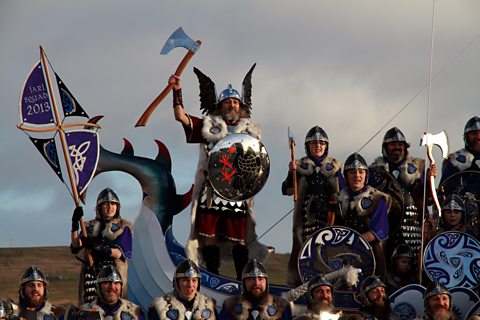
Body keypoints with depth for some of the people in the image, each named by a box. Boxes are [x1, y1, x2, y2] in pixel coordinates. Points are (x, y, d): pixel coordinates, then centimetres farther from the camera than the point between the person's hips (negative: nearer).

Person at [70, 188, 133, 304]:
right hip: (91, 272, 3)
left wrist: (101, 248, -19)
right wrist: (75, 224, -8)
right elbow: (75, 247, 5)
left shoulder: (124, 227, 8)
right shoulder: (91, 226, 18)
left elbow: (120, 253, -3)